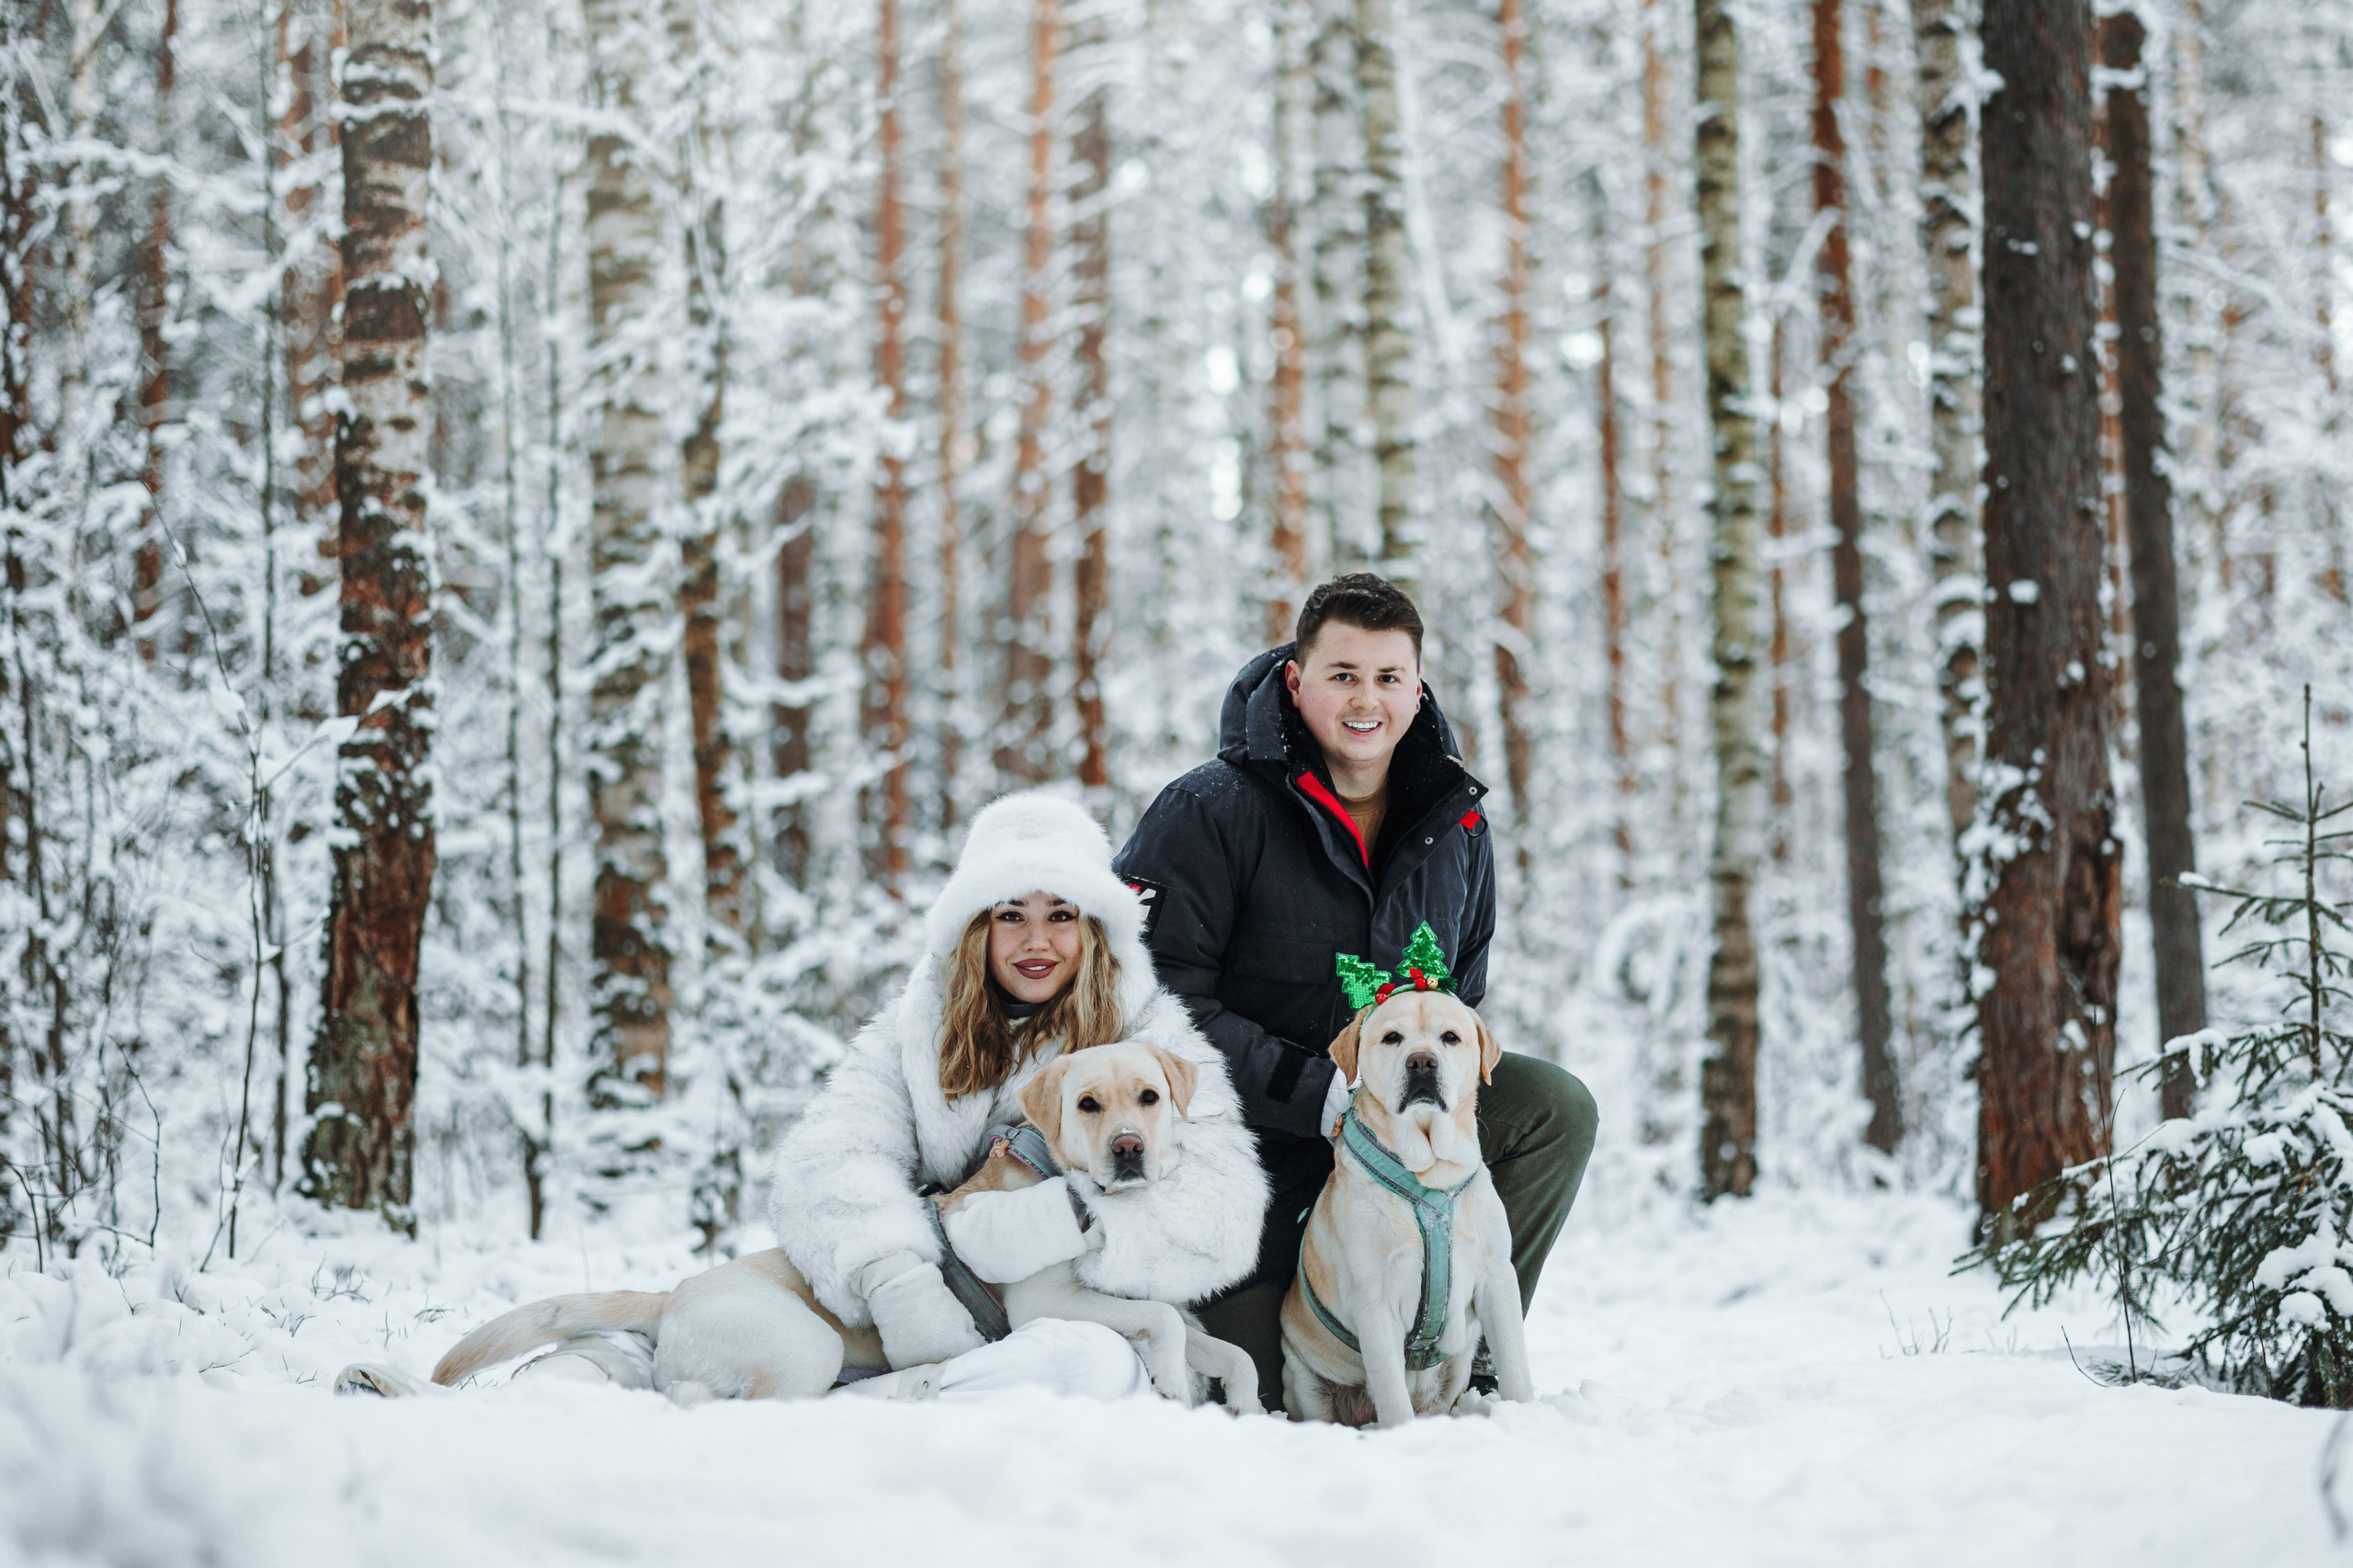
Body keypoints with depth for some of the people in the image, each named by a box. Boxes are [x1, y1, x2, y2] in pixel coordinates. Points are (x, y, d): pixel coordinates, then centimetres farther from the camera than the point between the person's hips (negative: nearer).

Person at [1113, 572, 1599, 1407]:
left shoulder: (1455, 825, 0)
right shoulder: (1211, 811, -17)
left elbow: (1461, 996, 12)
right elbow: (1159, 992, -21)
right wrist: (1314, 1093, -27)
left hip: (1388, 1108, 5)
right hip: (1244, 1129, -4)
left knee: (1555, 1107, -17)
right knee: (1251, 1376, -10)